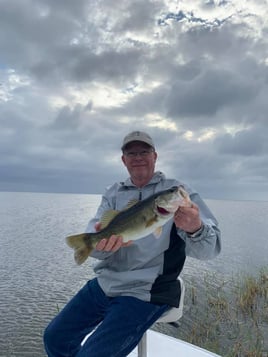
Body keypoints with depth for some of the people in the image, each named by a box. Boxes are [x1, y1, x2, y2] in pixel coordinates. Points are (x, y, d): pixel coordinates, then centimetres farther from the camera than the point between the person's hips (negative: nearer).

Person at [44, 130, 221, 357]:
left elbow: (209, 249, -16)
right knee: (54, 338, 11)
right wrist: (101, 242, -33)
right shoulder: (113, 193, 5)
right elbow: (96, 229, -8)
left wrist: (196, 228, -40)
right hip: (104, 284, 5)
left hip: (144, 294, -5)